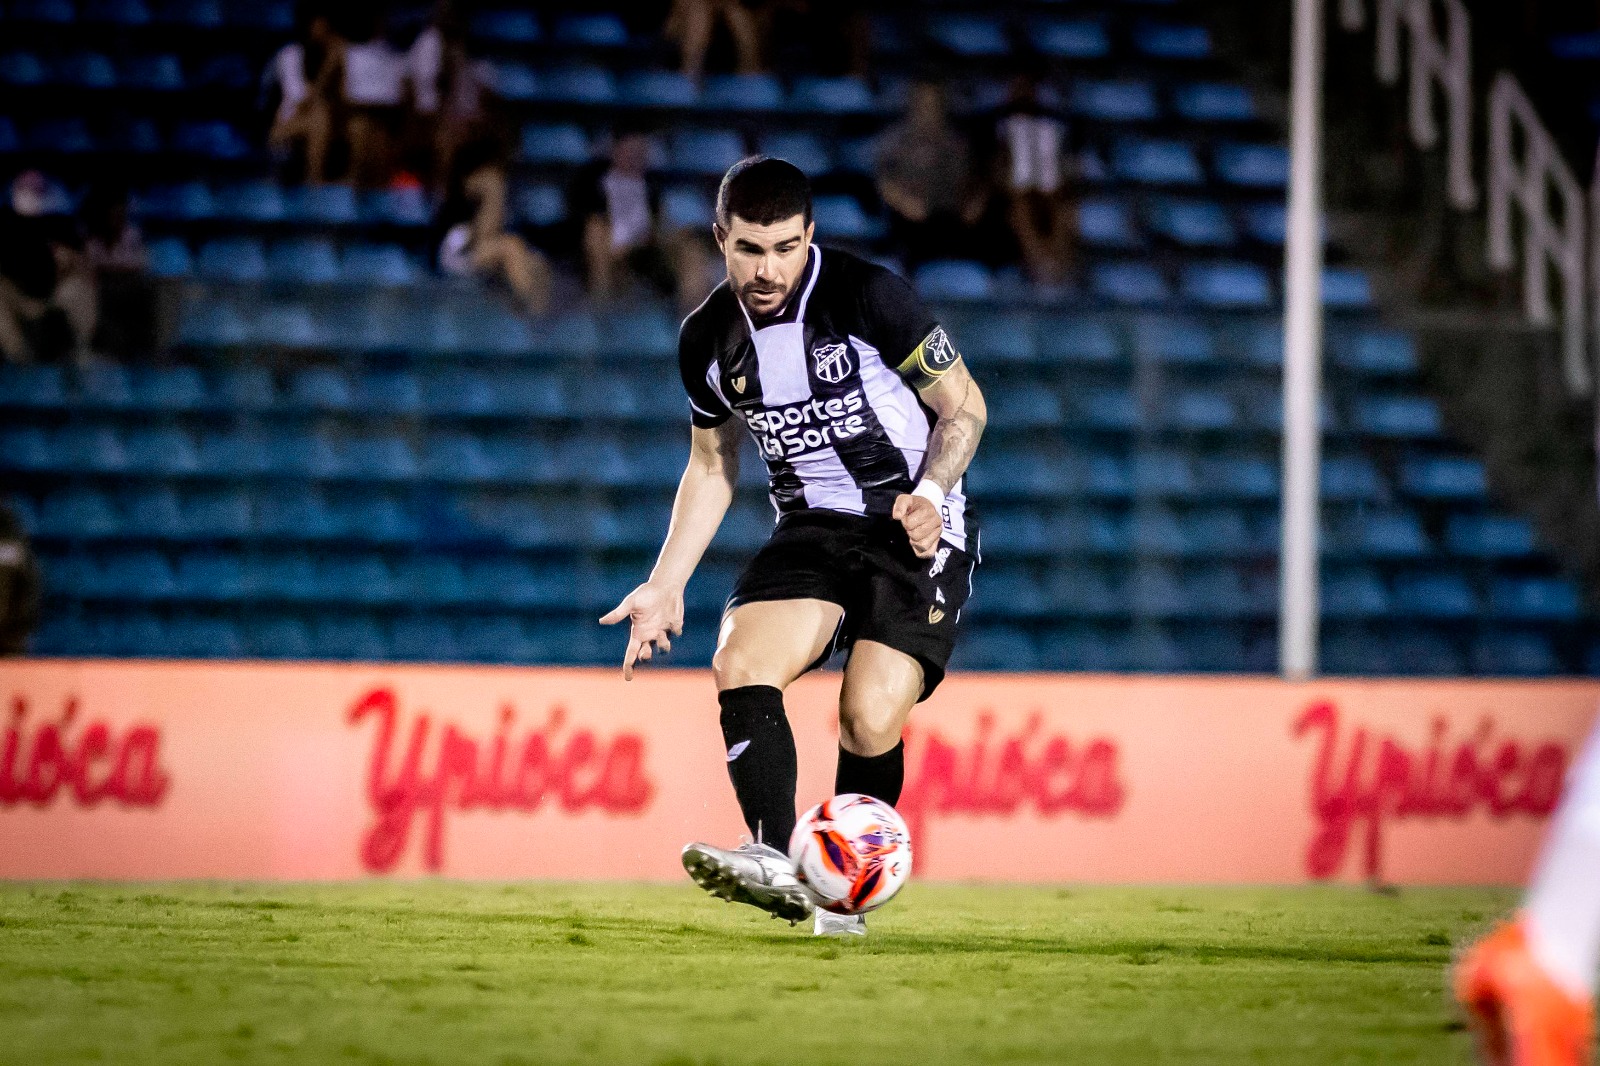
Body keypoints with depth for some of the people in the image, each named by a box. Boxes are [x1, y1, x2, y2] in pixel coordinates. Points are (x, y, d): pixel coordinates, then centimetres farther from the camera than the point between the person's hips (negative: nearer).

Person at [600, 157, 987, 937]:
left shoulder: (868, 296, -15)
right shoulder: (707, 339, 1)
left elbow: (965, 406, -6)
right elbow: (712, 464, 16)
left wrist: (929, 494, -23)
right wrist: (666, 584, 9)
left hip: (916, 528, -5)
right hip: (813, 530, 5)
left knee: (870, 721, -18)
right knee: (739, 668, -22)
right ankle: (776, 863, -33)